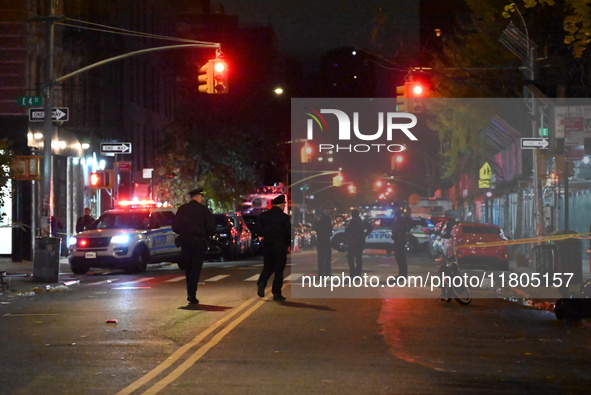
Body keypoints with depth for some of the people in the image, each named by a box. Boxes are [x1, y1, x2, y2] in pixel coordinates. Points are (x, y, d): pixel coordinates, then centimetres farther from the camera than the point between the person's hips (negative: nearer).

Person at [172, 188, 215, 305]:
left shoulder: (182, 209, 5)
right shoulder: (203, 210, -3)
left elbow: (175, 226, 3)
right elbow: (211, 226, -7)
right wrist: (206, 236, 10)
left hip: (185, 241, 3)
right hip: (199, 241, -3)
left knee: (188, 268, 13)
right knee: (196, 269, -2)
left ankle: (190, 294, 16)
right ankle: (192, 295, -11)